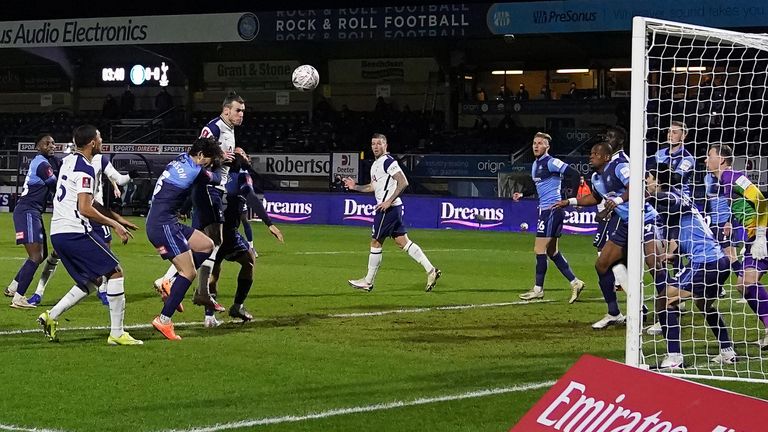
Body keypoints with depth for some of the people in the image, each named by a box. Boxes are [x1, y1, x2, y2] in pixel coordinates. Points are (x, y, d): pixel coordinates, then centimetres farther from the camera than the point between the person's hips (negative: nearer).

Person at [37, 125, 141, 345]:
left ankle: (51, 316, 6)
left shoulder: (68, 161, 15)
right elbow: (85, 209, -19)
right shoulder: (85, 169, -13)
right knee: (115, 272, -1)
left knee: (92, 281, 17)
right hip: (75, 232, -9)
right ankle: (117, 333, -4)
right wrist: (114, 224, -11)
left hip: (57, 232, 9)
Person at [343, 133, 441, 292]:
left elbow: (403, 182, -21)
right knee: (403, 242, 7)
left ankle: (368, 282, 7)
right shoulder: (376, 164, 18)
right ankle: (431, 270, 4)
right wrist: (355, 187, 19)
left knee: (375, 242, -1)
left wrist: (389, 201, -22)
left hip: (388, 208, -10)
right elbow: (373, 186, 31)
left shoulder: (388, 161, -13)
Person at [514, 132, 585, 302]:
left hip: (552, 209, -10)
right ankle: (575, 282, 14)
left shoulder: (551, 163, -13)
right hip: (545, 210, 10)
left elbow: (575, 174, -18)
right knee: (552, 252, 11)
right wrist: (522, 195, 14)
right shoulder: (536, 165, 15)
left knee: (539, 249, -6)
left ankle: (538, 289, 1)